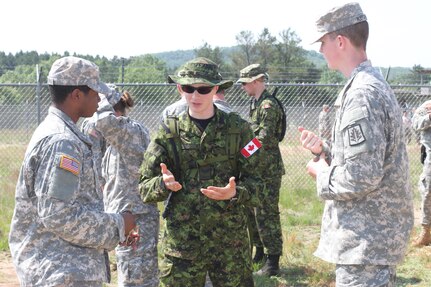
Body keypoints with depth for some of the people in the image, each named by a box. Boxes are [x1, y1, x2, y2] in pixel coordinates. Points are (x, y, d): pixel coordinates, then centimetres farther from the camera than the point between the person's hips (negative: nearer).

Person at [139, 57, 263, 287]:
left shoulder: (237, 128, 0)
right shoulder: (169, 132, 1)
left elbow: (254, 181, 0)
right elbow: (145, 187, 1)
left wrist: (235, 193, -21)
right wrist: (164, 184, -21)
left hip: (230, 240, 0)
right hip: (181, 240, 0)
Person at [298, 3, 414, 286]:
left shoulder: (362, 94, -20)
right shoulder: (374, 85, 13)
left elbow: (360, 177, -26)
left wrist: (321, 173, -8)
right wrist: (324, 151, 5)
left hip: (367, 239, -11)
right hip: (375, 231, 11)